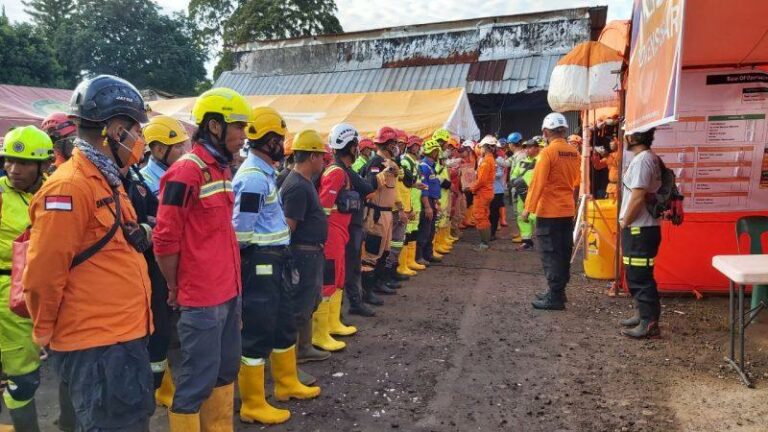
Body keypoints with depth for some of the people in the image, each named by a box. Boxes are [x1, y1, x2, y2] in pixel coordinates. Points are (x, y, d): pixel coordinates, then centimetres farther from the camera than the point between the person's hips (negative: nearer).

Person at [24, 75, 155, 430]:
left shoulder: (106, 183, 13)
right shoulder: (69, 187, -19)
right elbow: (42, 274, -19)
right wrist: (45, 333, -5)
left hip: (122, 337, 9)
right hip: (95, 347, -9)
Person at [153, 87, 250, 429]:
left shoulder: (222, 168, 11)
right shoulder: (186, 172, -17)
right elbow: (165, 241, -16)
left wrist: (232, 279, 16)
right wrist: (175, 288, -5)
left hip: (229, 290, 9)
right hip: (202, 297, -9)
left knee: (227, 367, 20)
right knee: (198, 376, 4)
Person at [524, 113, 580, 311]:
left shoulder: (548, 152, -14)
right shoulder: (574, 153, 5)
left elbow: (537, 183, -16)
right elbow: (575, 181, 13)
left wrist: (528, 208, -11)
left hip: (549, 212, -7)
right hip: (568, 210, 7)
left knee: (550, 254, -2)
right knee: (563, 252, 14)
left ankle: (555, 298, 0)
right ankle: (559, 291, 24)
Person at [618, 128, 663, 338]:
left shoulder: (641, 160, -17)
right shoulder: (649, 158, 14)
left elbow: (637, 198, -23)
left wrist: (624, 222, -11)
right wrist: (627, 222, 17)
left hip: (639, 229, -10)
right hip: (641, 227, 10)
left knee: (640, 277, -4)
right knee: (636, 275, 18)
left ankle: (649, 323, 3)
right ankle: (642, 314, 29)